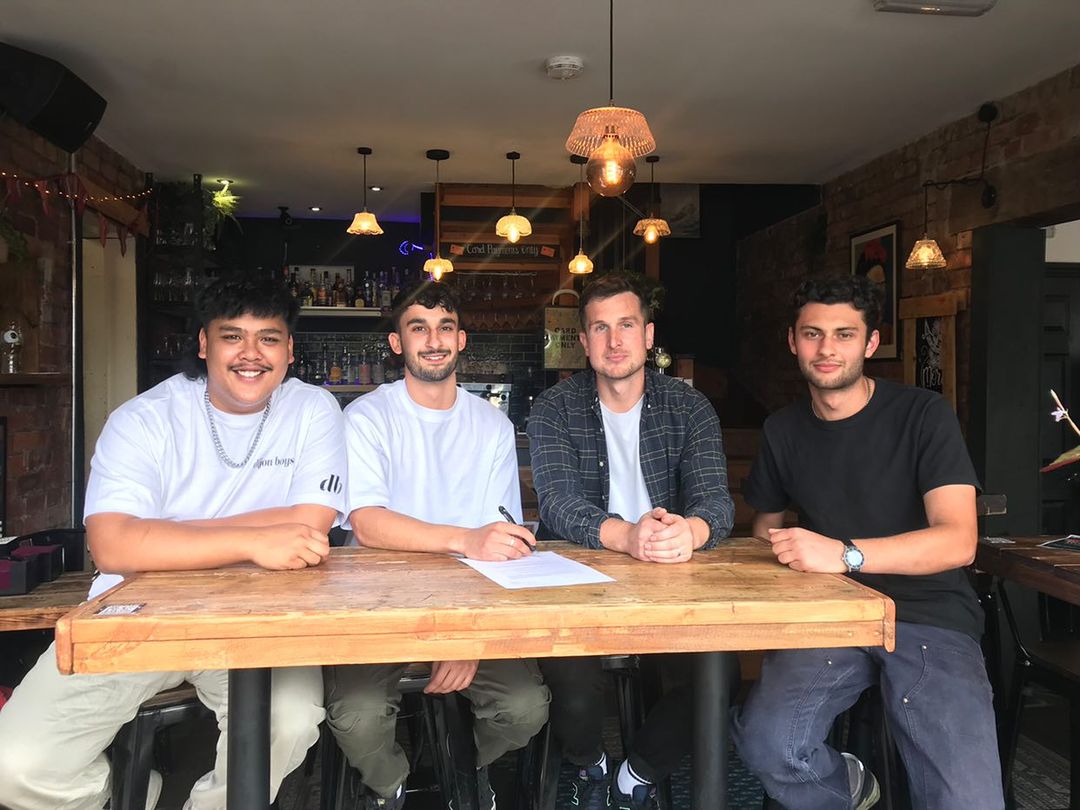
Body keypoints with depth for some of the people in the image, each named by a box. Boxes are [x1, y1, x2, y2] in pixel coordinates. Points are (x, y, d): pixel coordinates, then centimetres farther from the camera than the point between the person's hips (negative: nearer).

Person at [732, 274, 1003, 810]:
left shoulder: (923, 416, -3)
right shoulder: (783, 430, 10)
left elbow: (957, 541, -14)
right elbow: (765, 526, 24)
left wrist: (845, 554, -26)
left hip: (929, 621, -3)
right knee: (764, 742, -24)